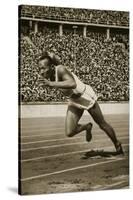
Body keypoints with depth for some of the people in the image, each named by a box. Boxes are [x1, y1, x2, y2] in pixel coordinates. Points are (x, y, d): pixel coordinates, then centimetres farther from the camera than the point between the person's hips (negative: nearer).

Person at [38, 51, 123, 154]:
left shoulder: (60, 69, -33)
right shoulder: (49, 75, -13)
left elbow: (72, 84, -51)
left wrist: (51, 84, -54)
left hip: (86, 97, -6)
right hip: (74, 101, 6)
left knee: (102, 124, 13)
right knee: (69, 133, -8)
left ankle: (117, 145, 38)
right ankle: (87, 127, 22)